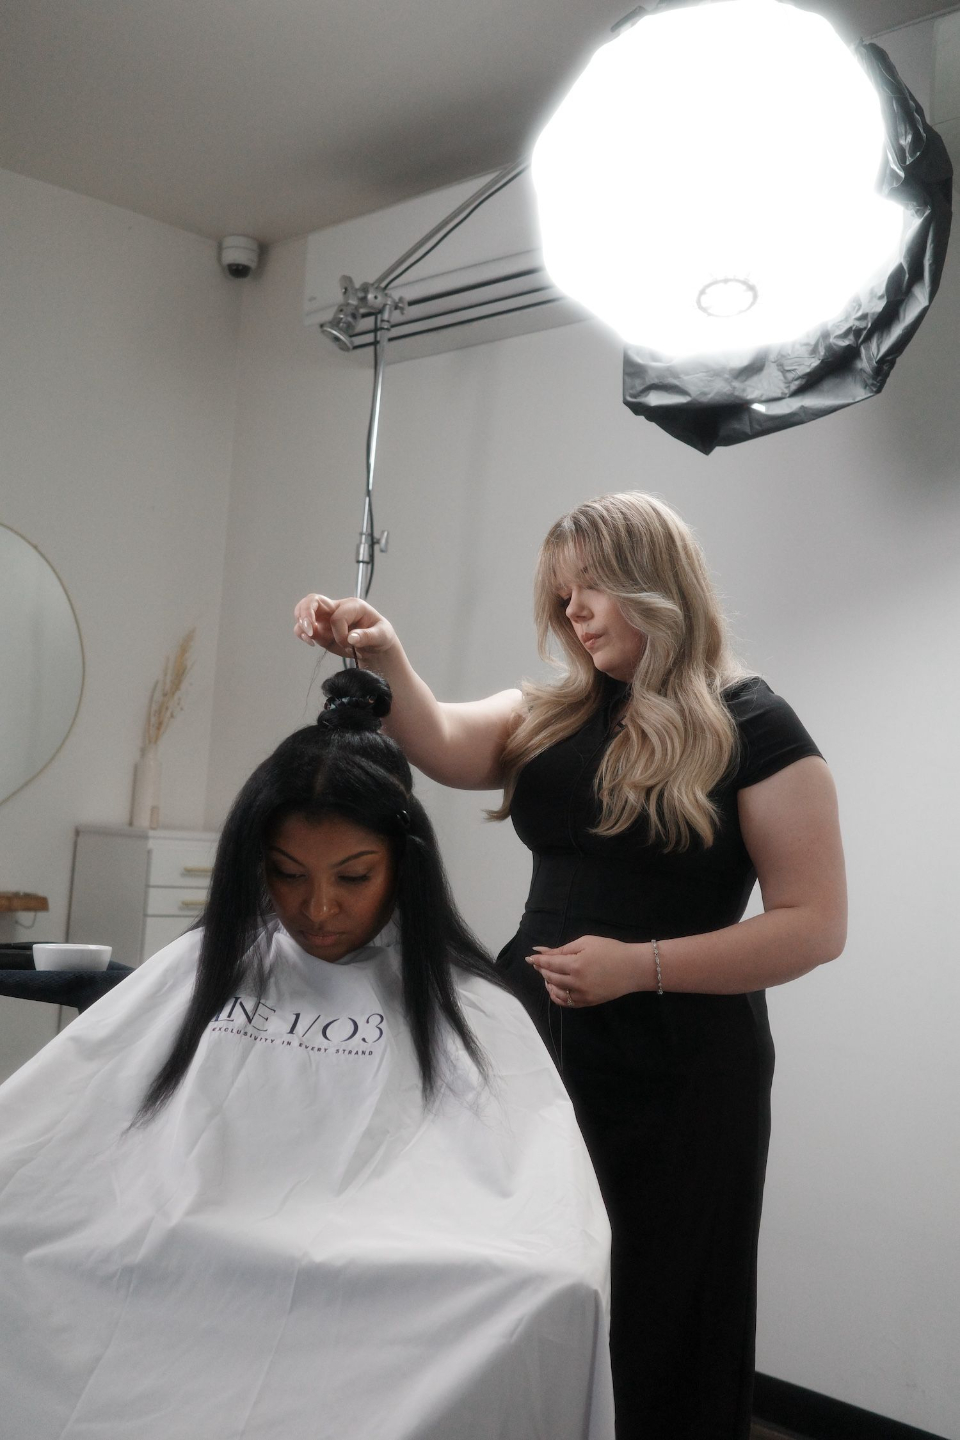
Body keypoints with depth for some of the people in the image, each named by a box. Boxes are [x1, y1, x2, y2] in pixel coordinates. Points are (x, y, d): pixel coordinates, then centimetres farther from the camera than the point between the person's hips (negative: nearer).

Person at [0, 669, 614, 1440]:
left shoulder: (468, 1009, 2)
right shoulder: (207, 965, 13)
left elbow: (549, 1222, -8)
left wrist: (557, 1274, -28)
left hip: (356, 1317, -1)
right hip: (156, 1298, 1)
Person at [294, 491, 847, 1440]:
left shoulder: (750, 728, -7)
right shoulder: (558, 716, 9)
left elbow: (815, 923, -11)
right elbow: (444, 748, -6)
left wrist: (640, 965, -19)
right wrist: (383, 658, -23)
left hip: (673, 1067, -5)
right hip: (532, 1037, 5)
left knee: (653, 1326, 8)